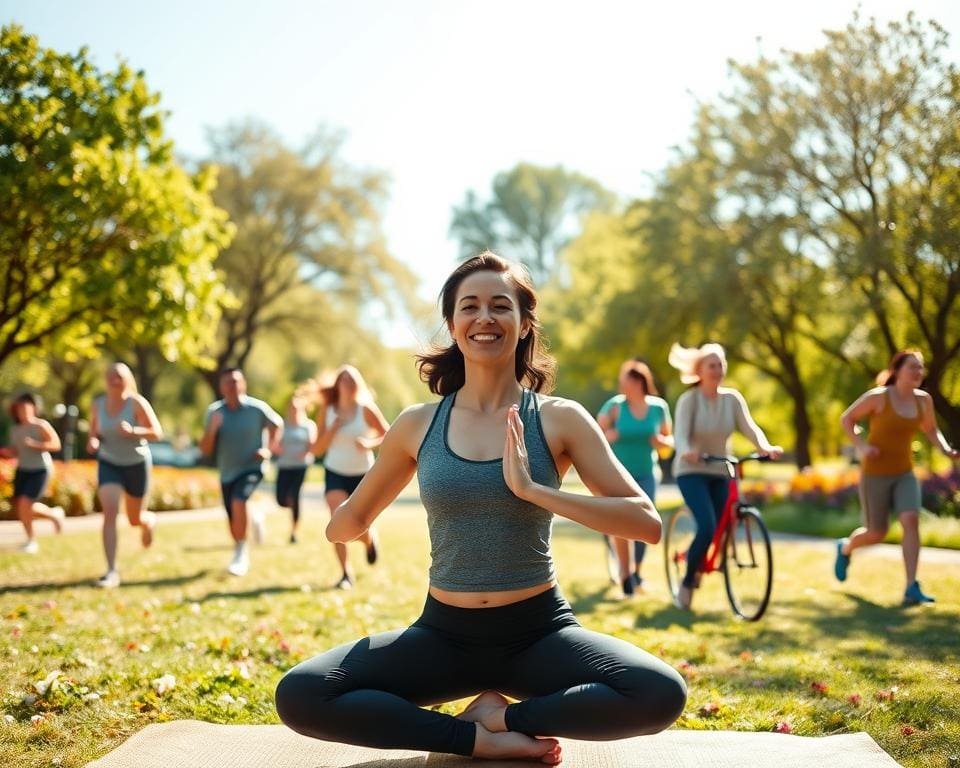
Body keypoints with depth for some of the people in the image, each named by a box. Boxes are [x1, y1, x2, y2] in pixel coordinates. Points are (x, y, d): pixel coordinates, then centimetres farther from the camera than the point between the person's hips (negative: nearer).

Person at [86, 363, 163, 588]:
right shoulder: (98, 404, -5)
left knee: (135, 519, 13)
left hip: (137, 464, -1)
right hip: (108, 464, 2)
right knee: (109, 513, -20)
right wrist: (93, 441, -14)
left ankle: (149, 521, 54)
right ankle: (111, 571, -20)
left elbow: (157, 433, -17)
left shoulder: (137, 403, -16)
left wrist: (132, 431, -34)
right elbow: (94, 432, 10)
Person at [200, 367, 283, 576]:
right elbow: (205, 450, -3)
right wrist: (212, 428, -21)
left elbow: (278, 426, 8)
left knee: (238, 502, -30)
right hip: (227, 473, 4)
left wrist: (269, 449, -7)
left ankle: (240, 553, -17)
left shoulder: (257, 408, -10)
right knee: (234, 523, 9)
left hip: (251, 468, -4)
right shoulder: (214, 411, -4)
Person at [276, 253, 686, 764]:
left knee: (662, 694, -28)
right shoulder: (418, 424, 2)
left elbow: (647, 523, -14)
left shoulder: (559, 419, -4)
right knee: (298, 697, -20)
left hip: (538, 632, -1)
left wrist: (533, 490, -20)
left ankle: (504, 716, -7)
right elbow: (344, 527, 15)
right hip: (444, 634, 2)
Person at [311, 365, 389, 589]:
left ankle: (371, 540, 41)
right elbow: (317, 449, -4)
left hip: (362, 474, -1)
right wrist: (333, 428, -18)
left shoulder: (366, 410, -9)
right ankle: (346, 574, -7)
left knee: (361, 532, 2)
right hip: (336, 473, 1)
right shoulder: (327, 411, -4)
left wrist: (370, 443, -22)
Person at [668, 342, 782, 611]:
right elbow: (680, 433, -23)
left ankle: (694, 560, 38)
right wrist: (686, 451, -47)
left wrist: (765, 447, -32)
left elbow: (749, 426, -11)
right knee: (707, 527, -21)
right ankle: (687, 583, -1)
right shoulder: (689, 400, -11)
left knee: (720, 530, 5)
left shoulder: (732, 398, 1)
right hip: (692, 472, -5)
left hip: (720, 473, 5)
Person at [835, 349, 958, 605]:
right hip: (875, 474, -4)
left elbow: (931, 429, 17)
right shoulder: (877, 397, -14)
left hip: (904, 474, 4)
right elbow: (846, 418, -3)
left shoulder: (924, 400, -1)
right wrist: (861, 445, -18)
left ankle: (911, 588, -19)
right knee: (876, 534, 4)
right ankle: (845, 548, 40)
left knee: (911, 521, -20)